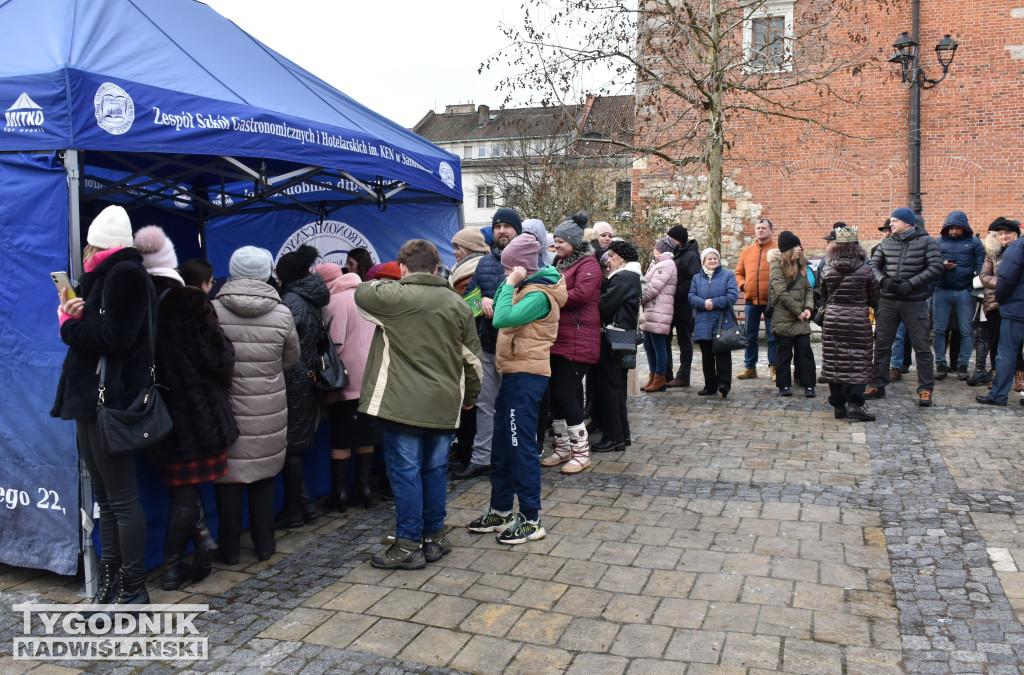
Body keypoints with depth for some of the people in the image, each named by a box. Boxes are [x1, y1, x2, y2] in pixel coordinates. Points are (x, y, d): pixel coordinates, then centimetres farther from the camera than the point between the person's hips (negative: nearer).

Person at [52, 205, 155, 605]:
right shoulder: (105, 277, 20)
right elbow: (97, 329, 17)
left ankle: (133, 588, 5)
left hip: (111, 402, -10)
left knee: (122, 499, -3)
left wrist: (70, 326, -7)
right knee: (105, 497, 14)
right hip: (91, 399, 10)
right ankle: (110, 579, 23)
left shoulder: (124, 275, -10)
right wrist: (75, 317, -2)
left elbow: (116, 336, -21)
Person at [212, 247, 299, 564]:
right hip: (269, 409, 1)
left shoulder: (212, 310, -9)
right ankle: (264, 544, 24)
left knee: (228, 475, 9)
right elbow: (292, 359, 5)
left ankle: (229, 549, 18)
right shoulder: (282, 313, -7)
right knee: (264, 477, 15)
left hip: (226, 406, -1)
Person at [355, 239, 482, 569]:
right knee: (435, 470, 15)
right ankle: (434, 536, 25)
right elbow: (472, 358, 10)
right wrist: (469, 396, 23)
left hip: (402, 404, -5)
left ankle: (408, 545, 8)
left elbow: (361, 292, 10)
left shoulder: (394, 296, -10)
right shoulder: (458, 304, 6)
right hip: (444, 406, 5)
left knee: (405, 471, 2)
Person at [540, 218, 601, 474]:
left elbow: (581, 294, -20)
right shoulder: (560, 264, 20)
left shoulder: (588, 265, -6)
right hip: (557, 339, 9)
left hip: (577, 341, -9)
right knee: (555, 394, 11)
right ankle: (562, 448, 23)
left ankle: (581, 452, 4)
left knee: (566, 394, -9)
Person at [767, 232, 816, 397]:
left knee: (804, 350, 2)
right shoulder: (777, 265, -6)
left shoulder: (800, 265, 14)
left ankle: (808, 385, 8)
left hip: (801, 318, 5)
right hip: (783, 318, -5)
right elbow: (781, 292, -14)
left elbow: (808, 289, 15)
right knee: (784, 352, 3)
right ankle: (784, 385, 13)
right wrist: (798, 311, -13)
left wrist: (808, 308, -2)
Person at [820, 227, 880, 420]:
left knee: (834, 363, 8)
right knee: (859, 363, 3)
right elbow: (874, 299, 3)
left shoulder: (828, 270, -2)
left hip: (833, 320, 2)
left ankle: (838, 405, 12)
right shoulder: (866, 270, -6)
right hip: (859, 321, -2)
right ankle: (854, 403, -7)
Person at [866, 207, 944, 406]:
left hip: (914, 302, -3)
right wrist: (883, 280, -10)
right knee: (881, 344, 7)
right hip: (888, 301, 4)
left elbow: (936, 267, -8)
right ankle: (878, 385, 17)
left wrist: (911, 284, -15)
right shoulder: (886, 243, 10)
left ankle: (925, 390, 7)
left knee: (922, 347, -1)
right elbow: (874, 265, 10)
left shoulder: (926, 242, 0)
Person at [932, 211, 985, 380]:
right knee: (938, 330, 1)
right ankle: (941, 364, 10)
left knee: (966, 331, 2)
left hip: (965, 292, -1)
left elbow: (979, 267, 5)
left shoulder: (974, 243, 7)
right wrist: (942, 266, -9)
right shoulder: (938, 242, 10)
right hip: (942, 291, 1)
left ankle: (962, 365, 10)